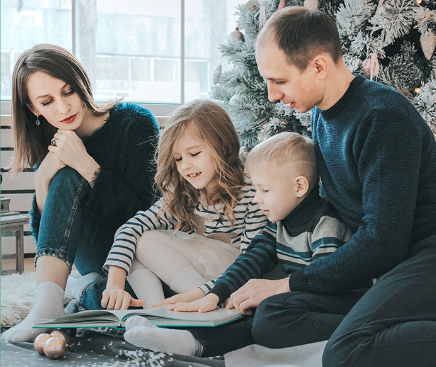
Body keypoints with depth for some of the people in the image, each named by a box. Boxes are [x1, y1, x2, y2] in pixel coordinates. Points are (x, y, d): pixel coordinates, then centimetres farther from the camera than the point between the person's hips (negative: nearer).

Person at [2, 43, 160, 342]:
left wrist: (86, 164, -24)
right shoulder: (50, 146, 1)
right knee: (65, 179, -22)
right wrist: (43, 180, -21)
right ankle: (48, 299, -38)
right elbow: (47, 236, -4)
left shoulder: (135, 123, -12)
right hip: (99, 263, 4)